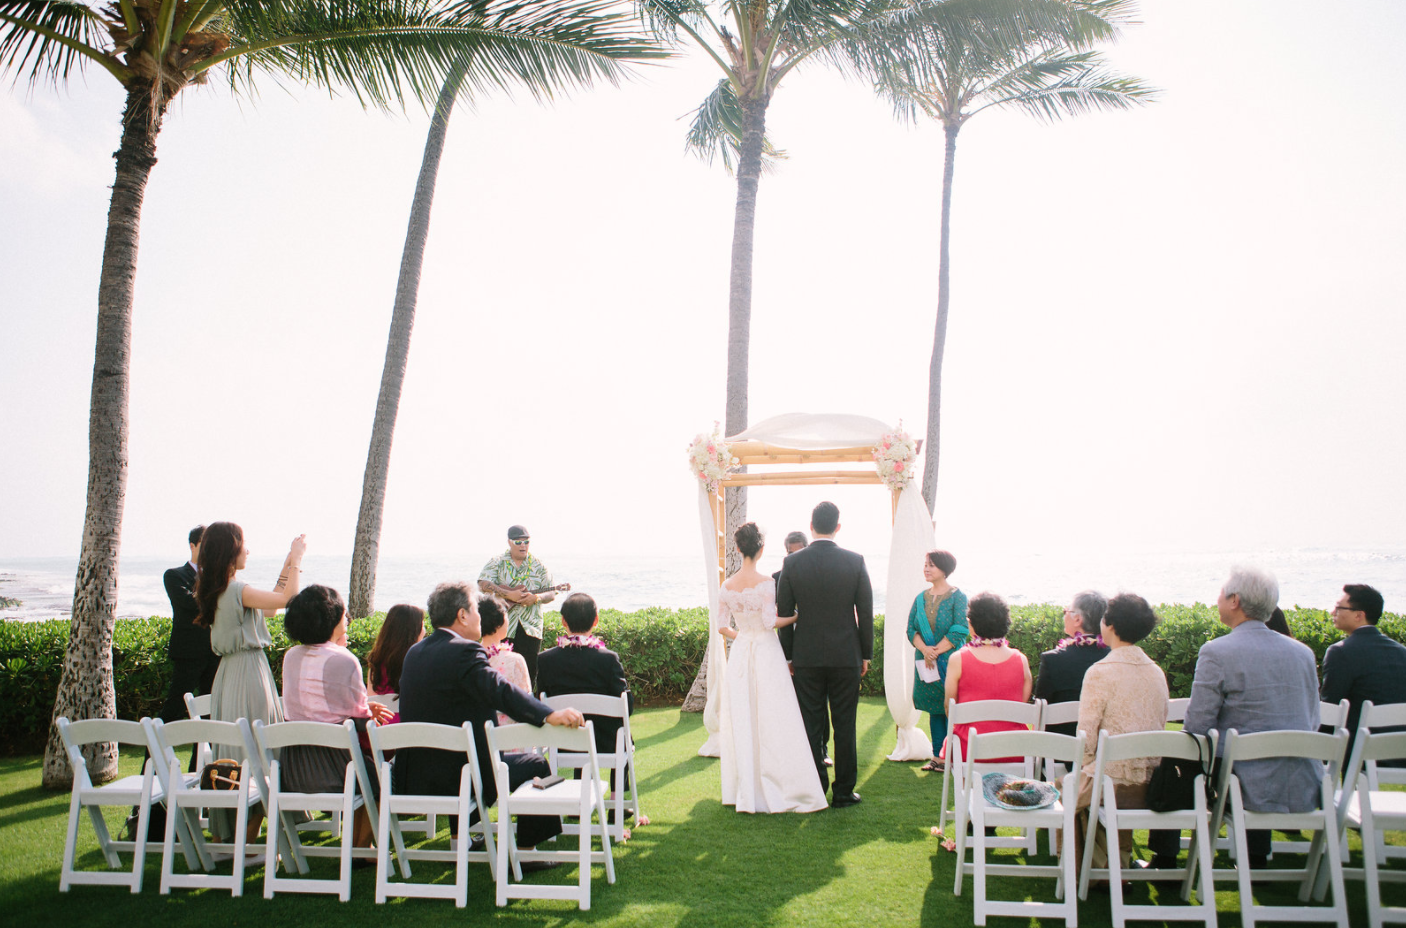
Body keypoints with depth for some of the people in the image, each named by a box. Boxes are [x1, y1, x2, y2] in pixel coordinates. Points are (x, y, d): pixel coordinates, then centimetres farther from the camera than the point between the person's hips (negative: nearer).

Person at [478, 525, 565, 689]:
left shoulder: (539, 566, 9)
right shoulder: (496, 563, 3)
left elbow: (551, 594, 6)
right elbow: (483, 585, -12)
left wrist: (536, 597, -16)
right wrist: (509, 595, -20)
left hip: (530, 628, 2)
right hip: (502, 626, -2)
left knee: (530, 672, 1)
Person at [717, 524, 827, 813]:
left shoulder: (727, 586, 2)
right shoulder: (765, 582, -12)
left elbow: (722, 627, 5)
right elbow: (770, 621, -17)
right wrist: (798, 616, -3)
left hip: (740, 654, 5)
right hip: (766, 652, -5)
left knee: (742, 723, 10)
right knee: (773, 724, 0)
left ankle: (746, 792, 17)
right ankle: (781, 790, 3)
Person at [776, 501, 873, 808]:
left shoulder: (792, 563, -5)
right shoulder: (855, 561, -5)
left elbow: (783, 613, 0)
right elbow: (866, 612, -1)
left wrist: (787, 656, 12)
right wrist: (866, 654, 8)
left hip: (806, 656, 0)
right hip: (846, 656, 0)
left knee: (811, 726, 7)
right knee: (844, 725, 7)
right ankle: (843, 792, 13)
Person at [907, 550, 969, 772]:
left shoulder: (957, 597, -5)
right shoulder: (921, 598, 11)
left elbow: (959, 631, -12)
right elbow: (911, 629, 5)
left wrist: (936, 652, -16)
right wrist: (924, 649, -13)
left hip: (950, 662, -5)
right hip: (926, 663, 5)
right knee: (935, 710, 9)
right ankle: (938, 757, 14)